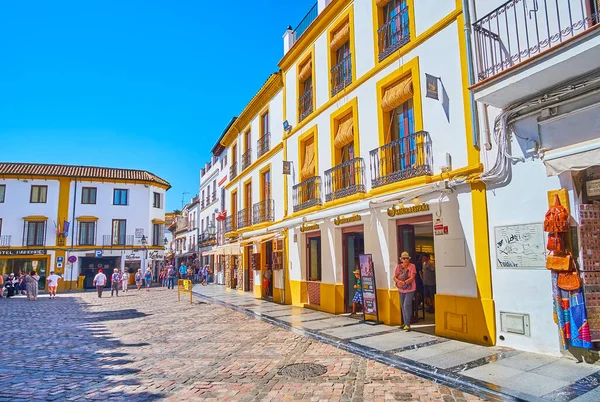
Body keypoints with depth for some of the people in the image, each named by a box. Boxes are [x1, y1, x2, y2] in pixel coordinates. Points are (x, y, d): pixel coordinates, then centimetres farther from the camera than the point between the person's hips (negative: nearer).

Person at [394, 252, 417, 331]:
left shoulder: (412, 266, -7)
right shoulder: (398, 266, 3)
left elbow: (412, 278, -15)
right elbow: (394, 277, 0)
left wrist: (404, 282, -30)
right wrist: (399, 281, -22)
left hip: (410, 289, -5)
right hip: (401, 289, 5)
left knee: (407, 305, -14)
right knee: (403, 306, 12)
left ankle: (407, 324, -8)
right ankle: (405, 323, 25)